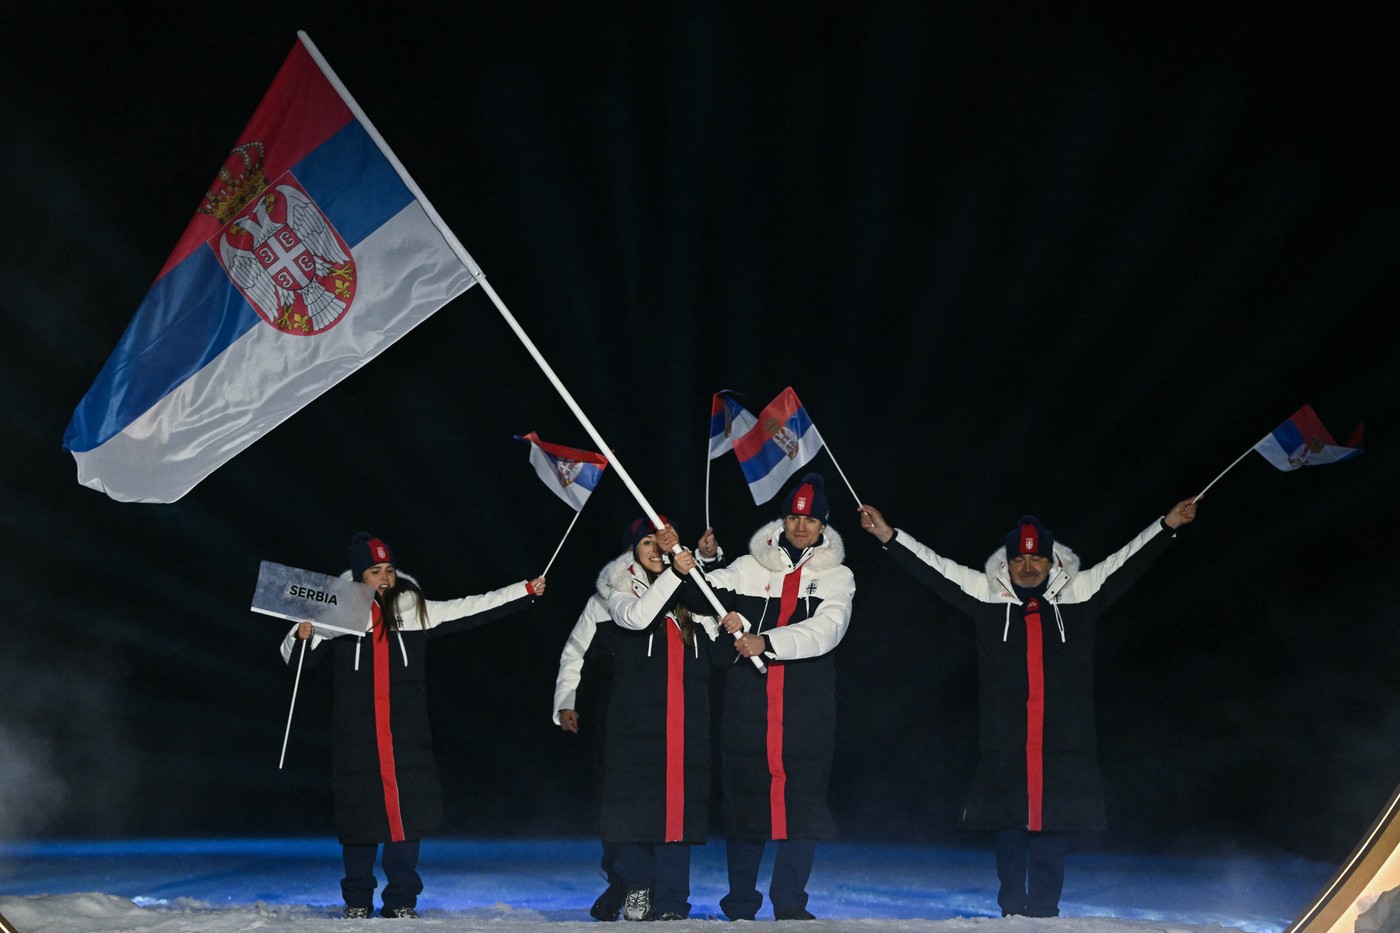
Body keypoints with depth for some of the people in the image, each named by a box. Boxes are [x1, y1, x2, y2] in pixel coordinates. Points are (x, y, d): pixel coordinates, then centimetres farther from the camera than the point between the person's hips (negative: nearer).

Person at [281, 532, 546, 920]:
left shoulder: (416, 609, 7)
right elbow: (293, 656, 5)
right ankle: (357, 902, 17)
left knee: (407, 814, -1)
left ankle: (401, 901, 10)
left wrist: (525, 590, 2)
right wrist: (301, 637, -19)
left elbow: (468, 609, 6)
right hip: (356, 738, -1)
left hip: (406, 734, 1)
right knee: (359, 815, 3)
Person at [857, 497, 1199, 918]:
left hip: (1064, 745, 0)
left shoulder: (1079, 594, 8)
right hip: (1004, 743, 0)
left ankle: (1044, 911, 10)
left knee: (1053, 826, 3)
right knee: (1007, 828, 4)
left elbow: (1128, 560, 12)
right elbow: (935, 568, 8)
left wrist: (1168, 525, 9)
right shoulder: (987, 595, 8)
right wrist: (888, 535, 4)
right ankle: (1011, 910, 13)